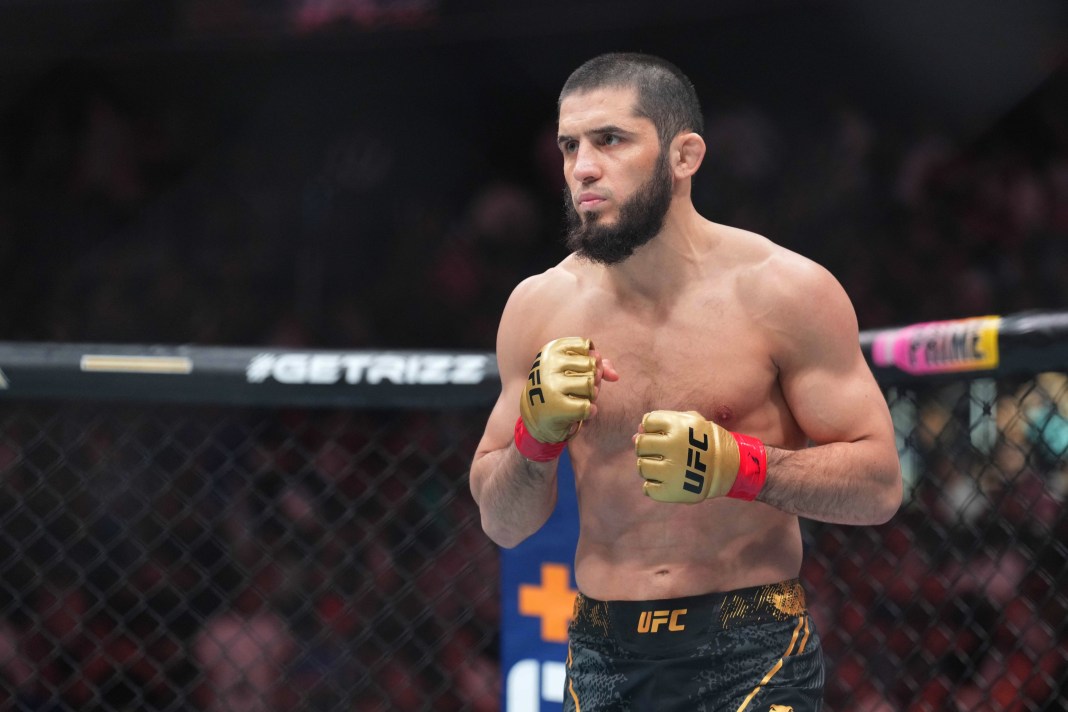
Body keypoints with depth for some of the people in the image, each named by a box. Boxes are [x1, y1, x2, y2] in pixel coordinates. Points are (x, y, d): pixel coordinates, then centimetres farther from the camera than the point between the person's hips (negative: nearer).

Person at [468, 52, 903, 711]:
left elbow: (879, 484, -6)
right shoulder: (540, 306, 4)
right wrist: (536, 435, -12)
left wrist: (735, 465, -21)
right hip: (603, 656, 3)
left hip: (751, 658, -3)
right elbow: (502, 525, 8)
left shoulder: (783, 291, -5)